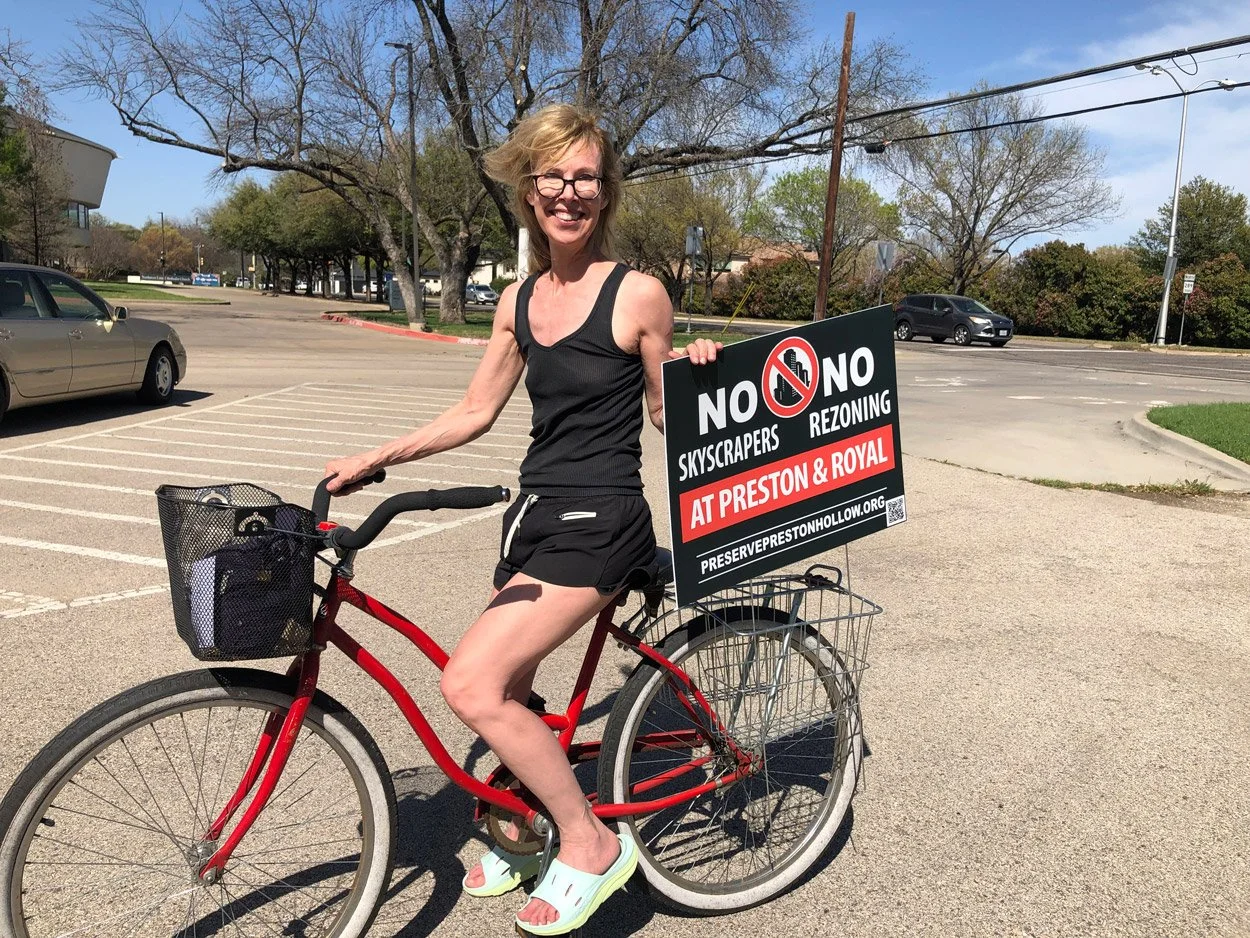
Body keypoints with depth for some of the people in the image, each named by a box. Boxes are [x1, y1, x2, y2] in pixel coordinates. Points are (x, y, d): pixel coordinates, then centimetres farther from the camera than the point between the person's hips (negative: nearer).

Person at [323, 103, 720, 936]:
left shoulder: (639, 294, -8)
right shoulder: (520, 300, 9)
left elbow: (667, 415, 0)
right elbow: (474, 413, 14)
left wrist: (697, 374, -21)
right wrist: (374, 460, 11)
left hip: (600, 522, -6)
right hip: (535, 512, 7)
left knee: (471, 683, -17)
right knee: (507, 691, 12)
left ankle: (591, 842, 3)